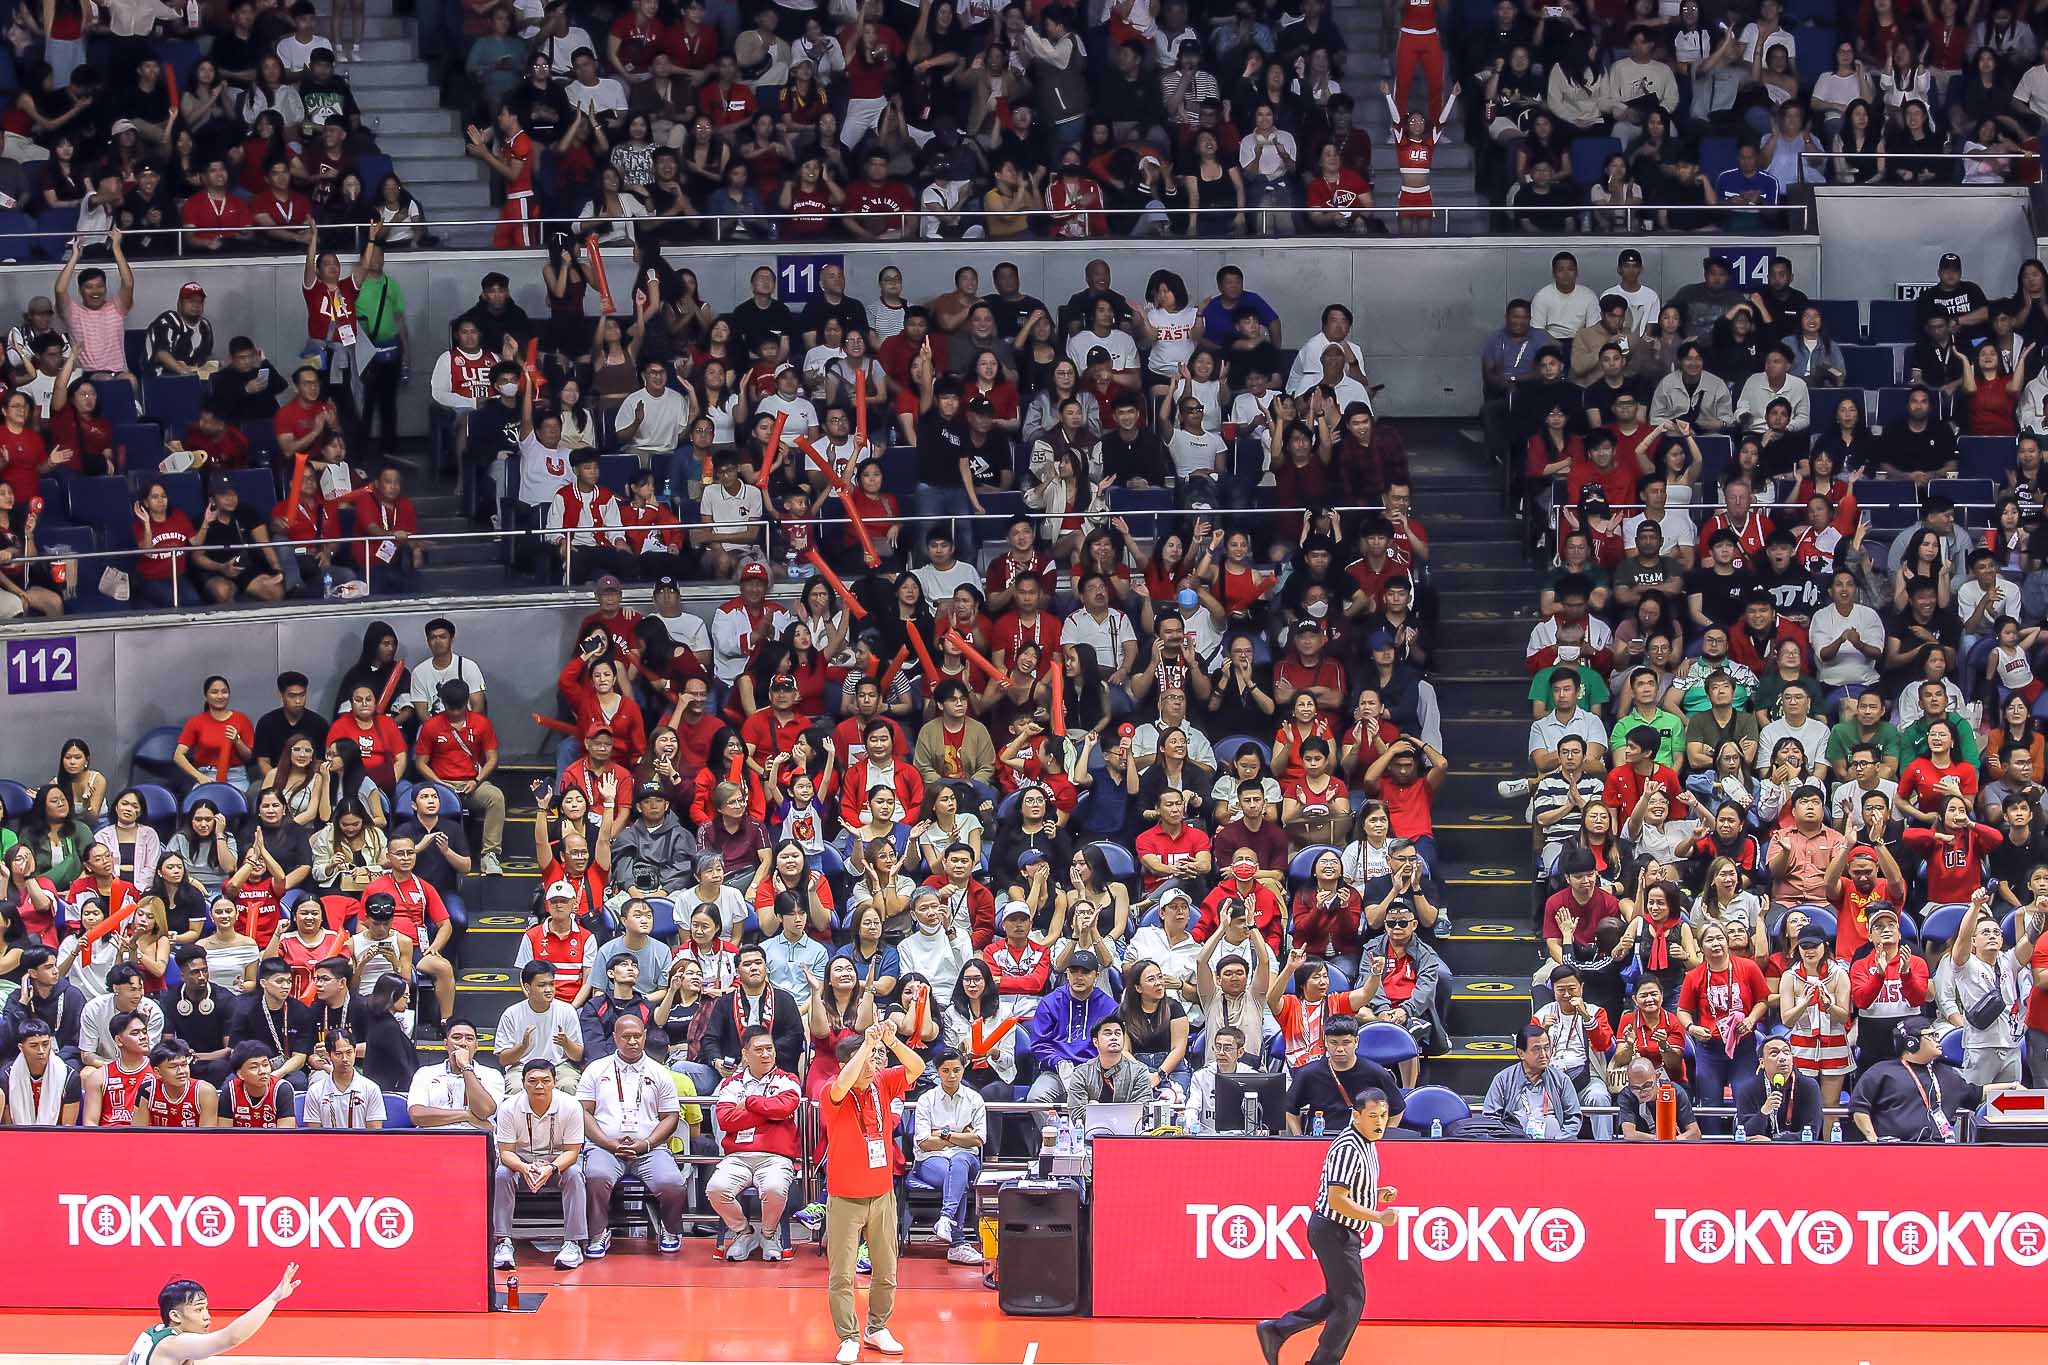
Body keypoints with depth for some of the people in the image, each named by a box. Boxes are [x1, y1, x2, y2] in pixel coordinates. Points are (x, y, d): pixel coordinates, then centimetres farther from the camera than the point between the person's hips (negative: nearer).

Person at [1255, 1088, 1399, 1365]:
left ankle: (1275, 1331, 23)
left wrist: (1377, 1194, 4)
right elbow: (1337, 1200, -28)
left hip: (1344, 1233, 10)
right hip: (1333, 1231, -10)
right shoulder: (1348, 1149, -23)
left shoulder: (1367, 1143, 8)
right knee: (1351, 1300, -2)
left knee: (1337, 1299, 17)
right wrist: (1379, 1217, -27)